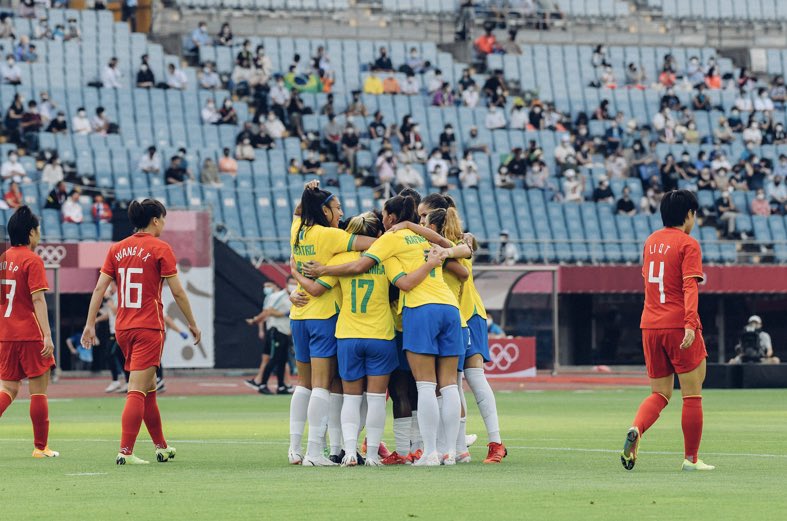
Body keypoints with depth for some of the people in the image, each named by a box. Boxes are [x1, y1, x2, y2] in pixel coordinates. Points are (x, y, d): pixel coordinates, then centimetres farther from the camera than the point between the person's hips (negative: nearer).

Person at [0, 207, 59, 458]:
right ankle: (40, 447, 7)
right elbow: (38, 299, -17)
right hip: (30, 334, -6)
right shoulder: (32, 260, -11)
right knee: (39, 391, 3)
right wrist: (47, 336, -18)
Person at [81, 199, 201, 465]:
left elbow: (99, 289, 4)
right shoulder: (160, 248, -6)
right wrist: (192, 324, 4)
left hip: (123, 328, 6)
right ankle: (125, 451, -16)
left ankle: (162, 447, 28)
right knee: (137, 391, -9)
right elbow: (178, 292, -6)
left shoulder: (117, 249, 9)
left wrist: (90, 324, 6)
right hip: (149, 328, -6)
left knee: (149, 389, 18)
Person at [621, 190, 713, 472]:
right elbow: (690, 287, -18)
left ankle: (635, 429, -17)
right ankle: (691, 458, 7)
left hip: (650, 327, 6)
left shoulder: (651, 242, 13)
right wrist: (690, 324, -25)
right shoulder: (688, 244, -7)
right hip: (679, 325, -6)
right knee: (692, 394, 5)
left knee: (659, 394, 12)